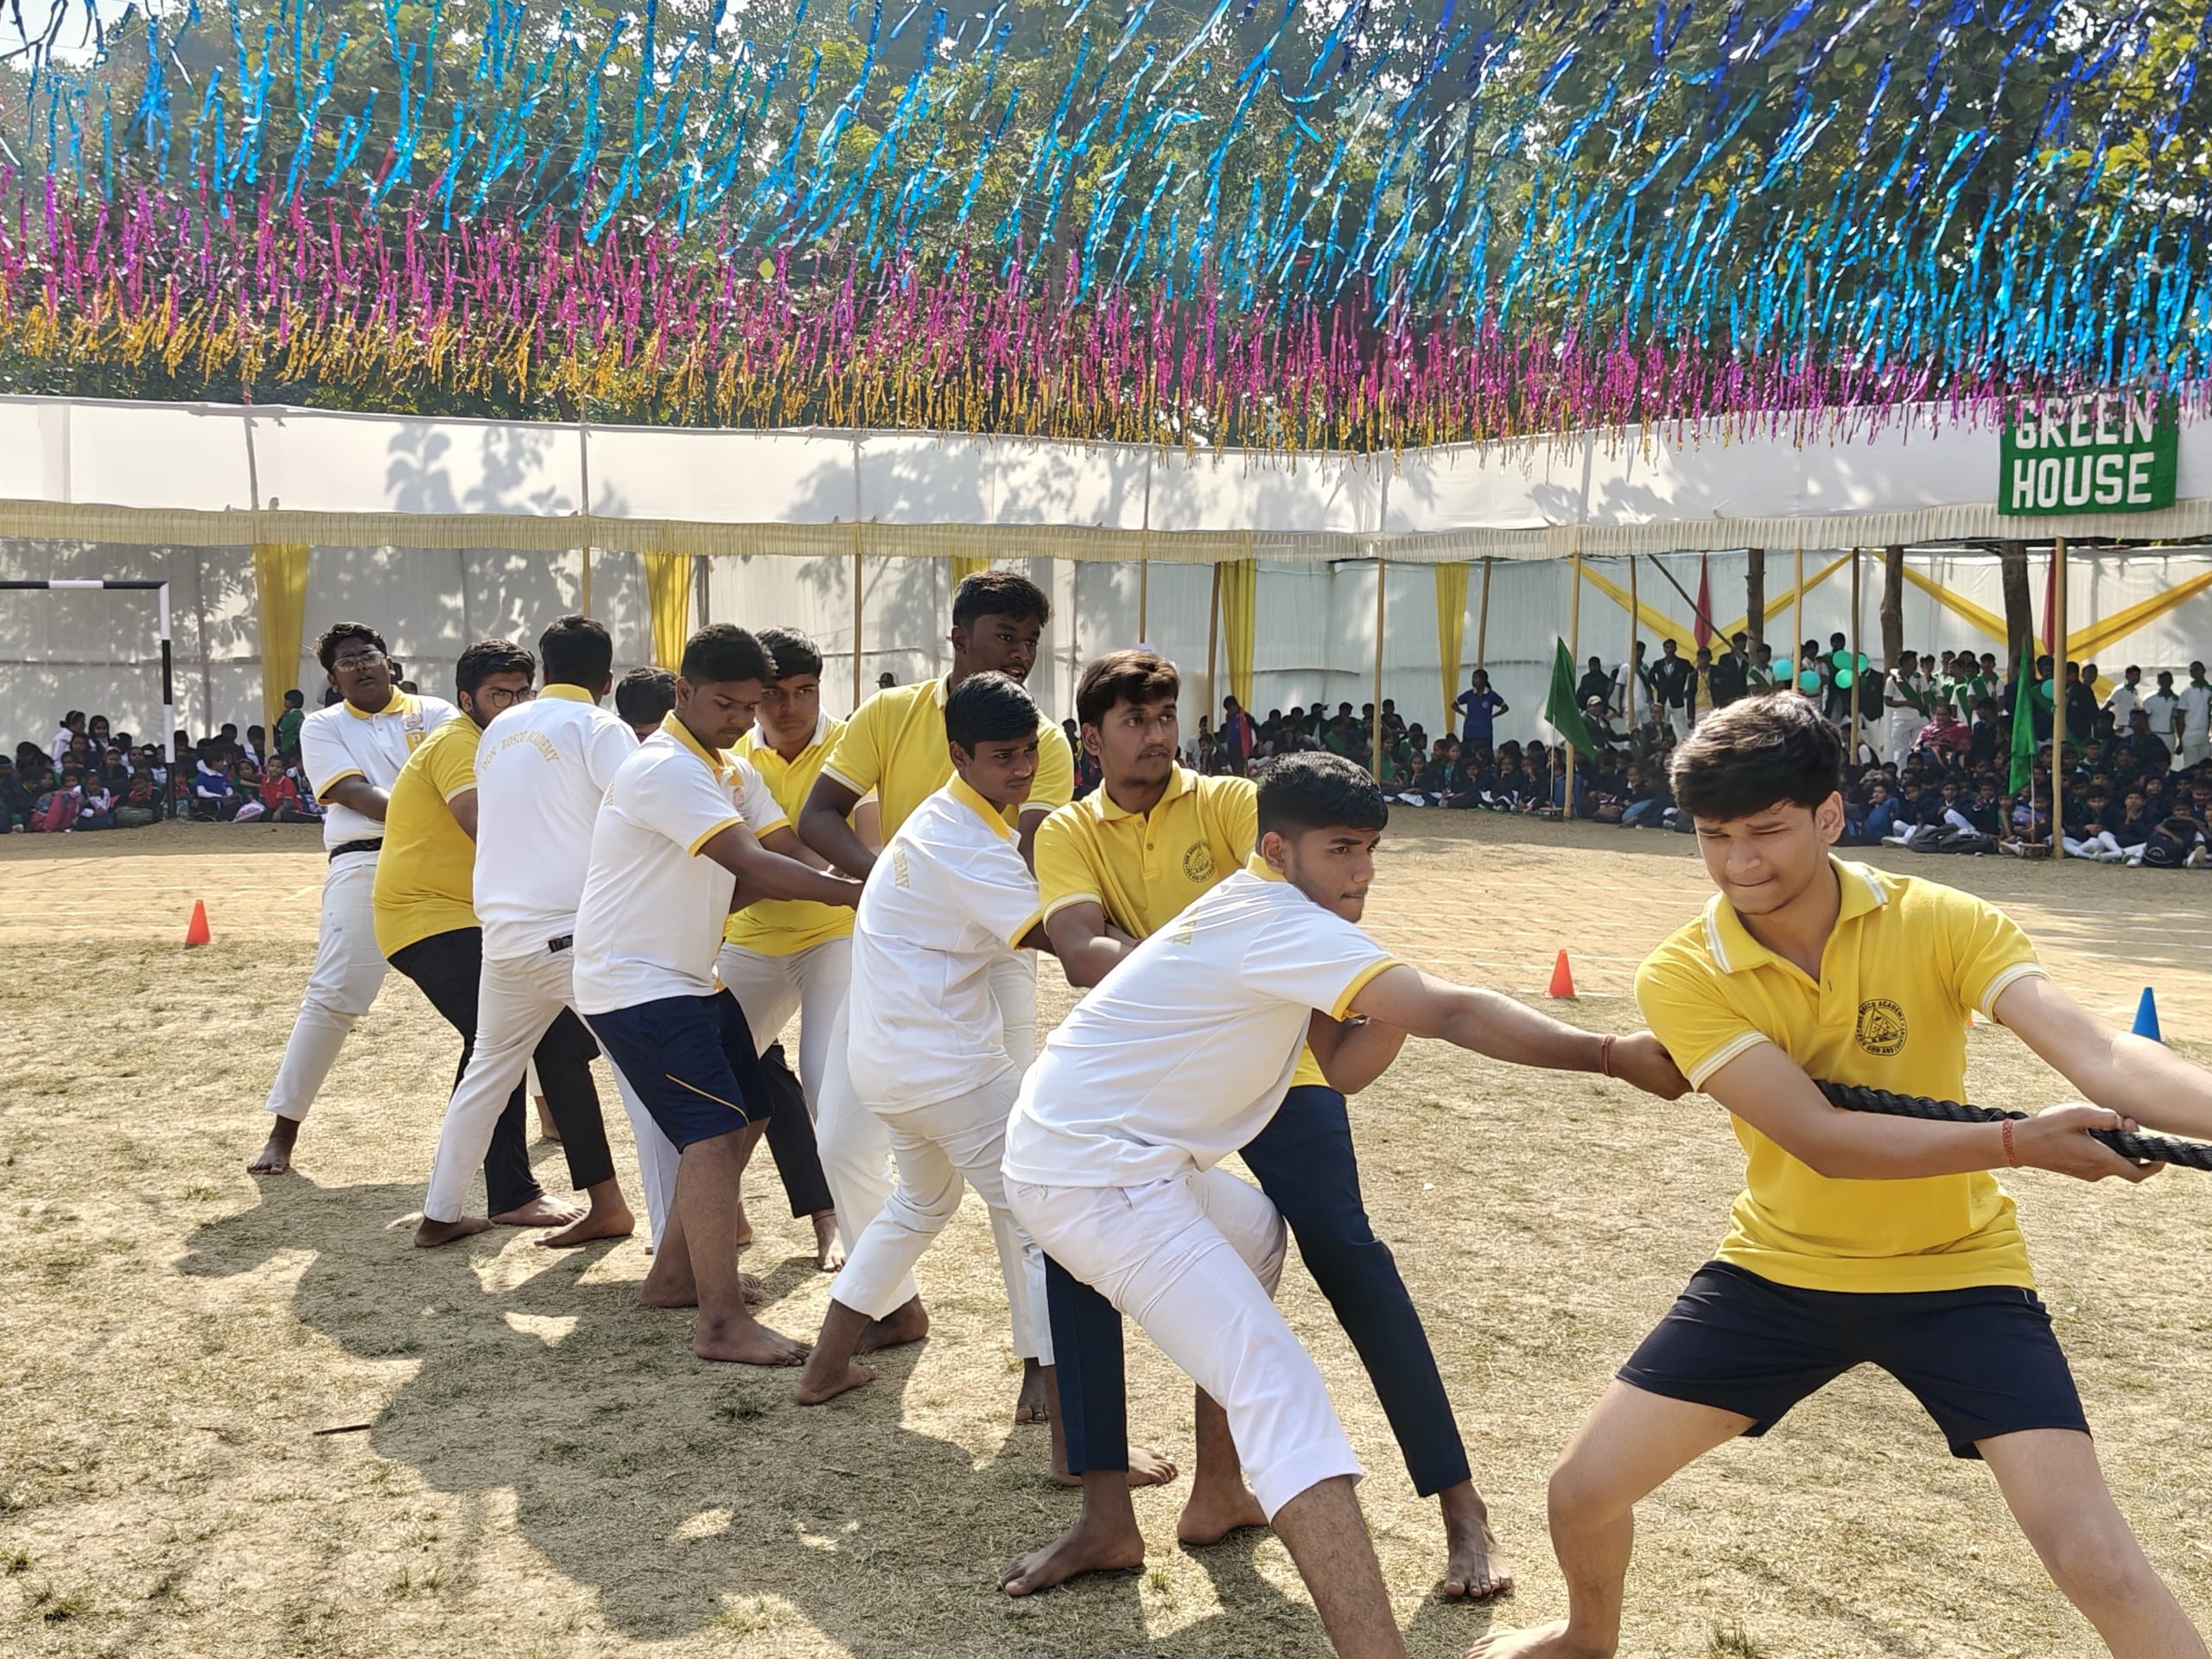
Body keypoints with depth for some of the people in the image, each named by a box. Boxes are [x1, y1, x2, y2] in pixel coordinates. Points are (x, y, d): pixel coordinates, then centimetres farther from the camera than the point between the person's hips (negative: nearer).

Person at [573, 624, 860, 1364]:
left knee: (745, 1115, 14)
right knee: (713, 1129, -18)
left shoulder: (716, 769, 14)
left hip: (687, 976, 10)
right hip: (635, 982, -10)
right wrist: (854, 892, -28)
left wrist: (824, 885, -8)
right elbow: (750, 865, -28)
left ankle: (673, 1272, 25)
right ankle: (721, 1322, -18)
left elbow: (734, 879, 9)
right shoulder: (665, 768, -19)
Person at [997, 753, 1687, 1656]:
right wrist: (1614, 1054, -26)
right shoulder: (1276, 920, -16)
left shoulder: (1268, 924, 14)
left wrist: (1398, 1010, -6)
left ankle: (1223, 1493, 36)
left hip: (1065, 1155, 10)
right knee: (1281, 1393, -18)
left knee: (1254, 1235, 33)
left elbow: (1342, 1065, 12)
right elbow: (1452, 1014, -24)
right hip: (1099, 1181, -10)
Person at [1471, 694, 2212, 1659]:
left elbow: (2100, 1055, -29)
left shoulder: (1939, 924, -15)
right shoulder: (1682, 976, -15)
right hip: (1780, 1266, 1)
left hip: (1952, 1272, -1)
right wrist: (2016, 1142, -35)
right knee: (1583, 1489, 3)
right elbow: (1821, 1138, -25)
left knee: (2094, 1560, -17)